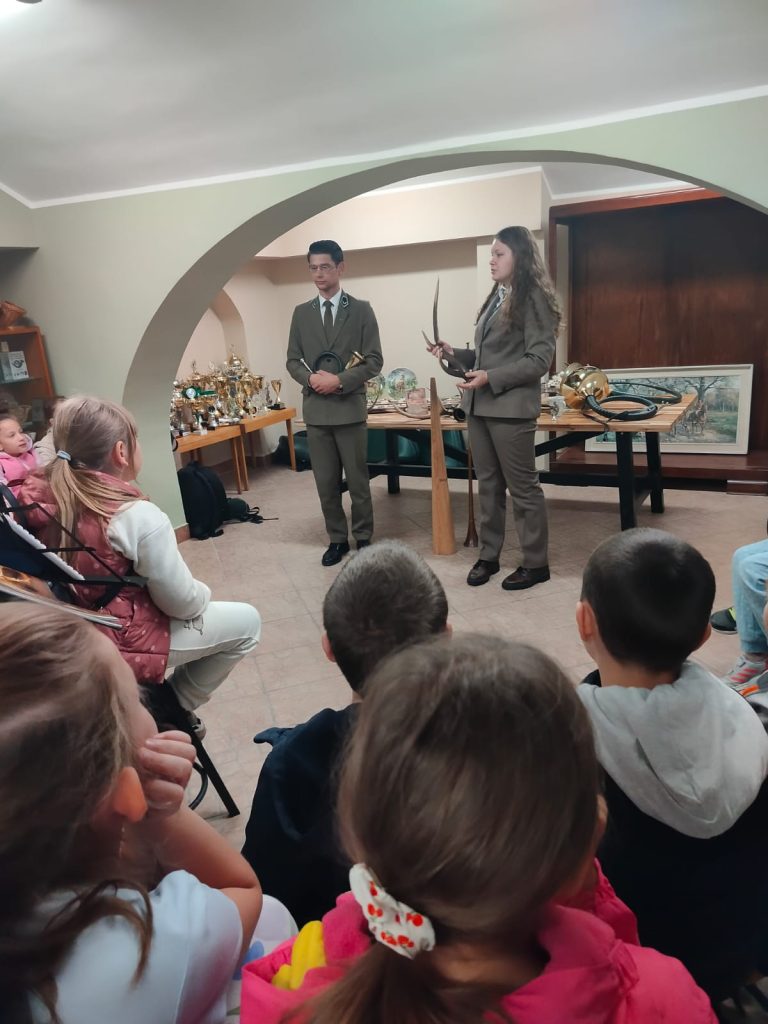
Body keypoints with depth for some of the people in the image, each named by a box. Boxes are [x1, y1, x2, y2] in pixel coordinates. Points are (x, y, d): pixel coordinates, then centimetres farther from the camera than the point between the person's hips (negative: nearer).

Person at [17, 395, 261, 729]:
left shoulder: (38, 495, -8)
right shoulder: (138, 516, -26)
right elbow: (183, 603, -16)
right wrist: (203, 594, 4)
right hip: (118, 642, -8)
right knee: (246, 621, 7)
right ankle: (174, 707, 18)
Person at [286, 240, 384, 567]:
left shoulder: (361, 310, 2)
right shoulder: (301, 313, 11)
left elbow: (374, 361, -3)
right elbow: (292, 361, 11)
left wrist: (340, 380, -15)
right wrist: (311, 378, -10)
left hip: (350, 408, -3)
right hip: (315, 410, 3)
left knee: (358, 481, 4)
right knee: (326, 483, 8)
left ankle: (363, 539, 19)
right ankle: (337, 539, 21)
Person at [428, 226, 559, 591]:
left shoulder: (533, 298, -8)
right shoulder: (495, 297, 14)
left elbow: (539, 359, -14)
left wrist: (491, 378, -19)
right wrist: (454, 353, 5)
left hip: (510, 408, -8)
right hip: (479, 406, 8)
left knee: (522, 486, 2)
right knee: (488, 484, 12)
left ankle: (536, 563, 14)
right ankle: (488, 555, 23)